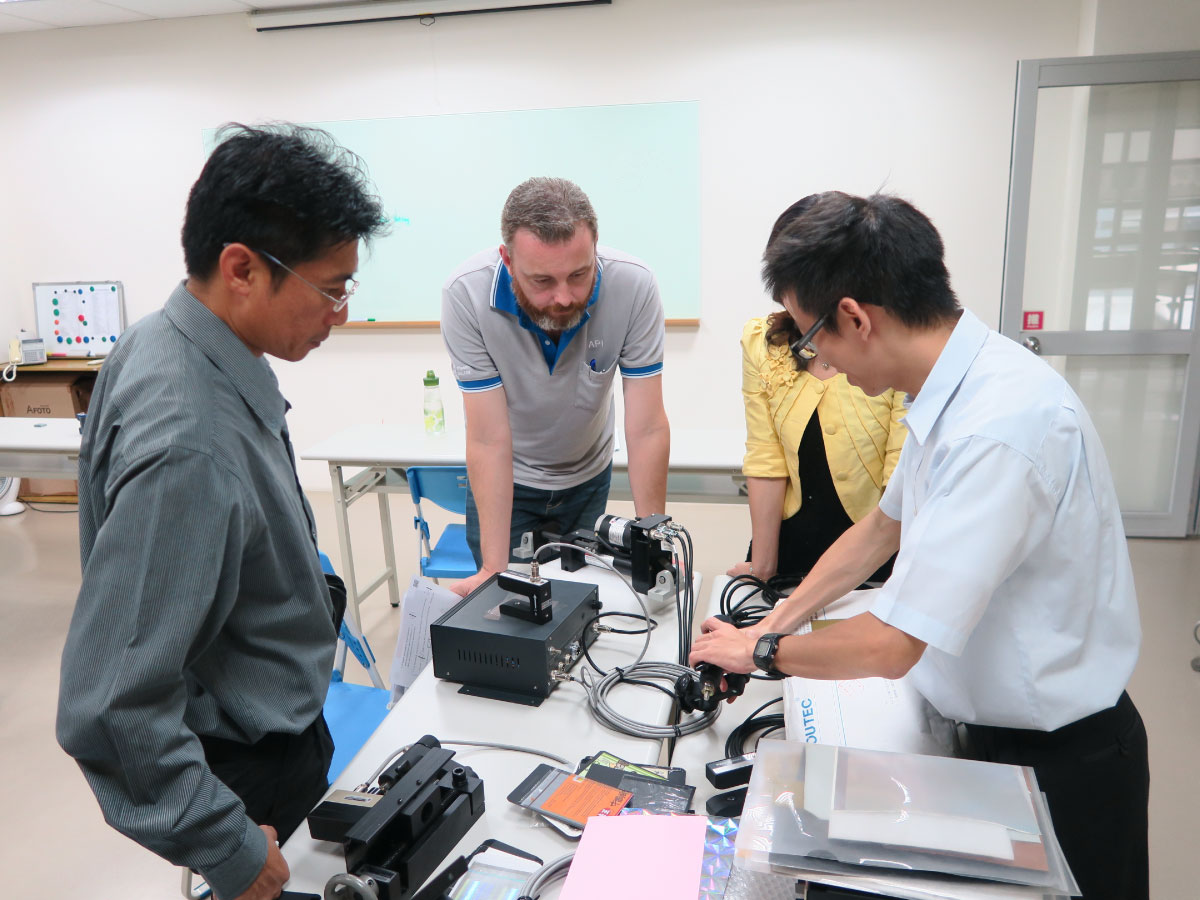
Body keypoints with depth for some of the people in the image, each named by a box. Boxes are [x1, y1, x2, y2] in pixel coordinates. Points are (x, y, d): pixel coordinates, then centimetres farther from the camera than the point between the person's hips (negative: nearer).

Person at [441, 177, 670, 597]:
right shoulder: (466, 294, -29)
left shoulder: (633, 286, -27)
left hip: (588, 479, 2)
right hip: (505, 482, -1)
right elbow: (490, 440, -28)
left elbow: (647, 428, -24)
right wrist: (494, 568, -29)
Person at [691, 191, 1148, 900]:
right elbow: (882, 527, 11)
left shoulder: (1000, 426, -33)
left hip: (1058, 760, -7)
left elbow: (890, 646, -29)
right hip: (996, 725, 8)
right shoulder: (950, 392, -3)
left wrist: (764, 651, -11)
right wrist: (774, 624, 9)